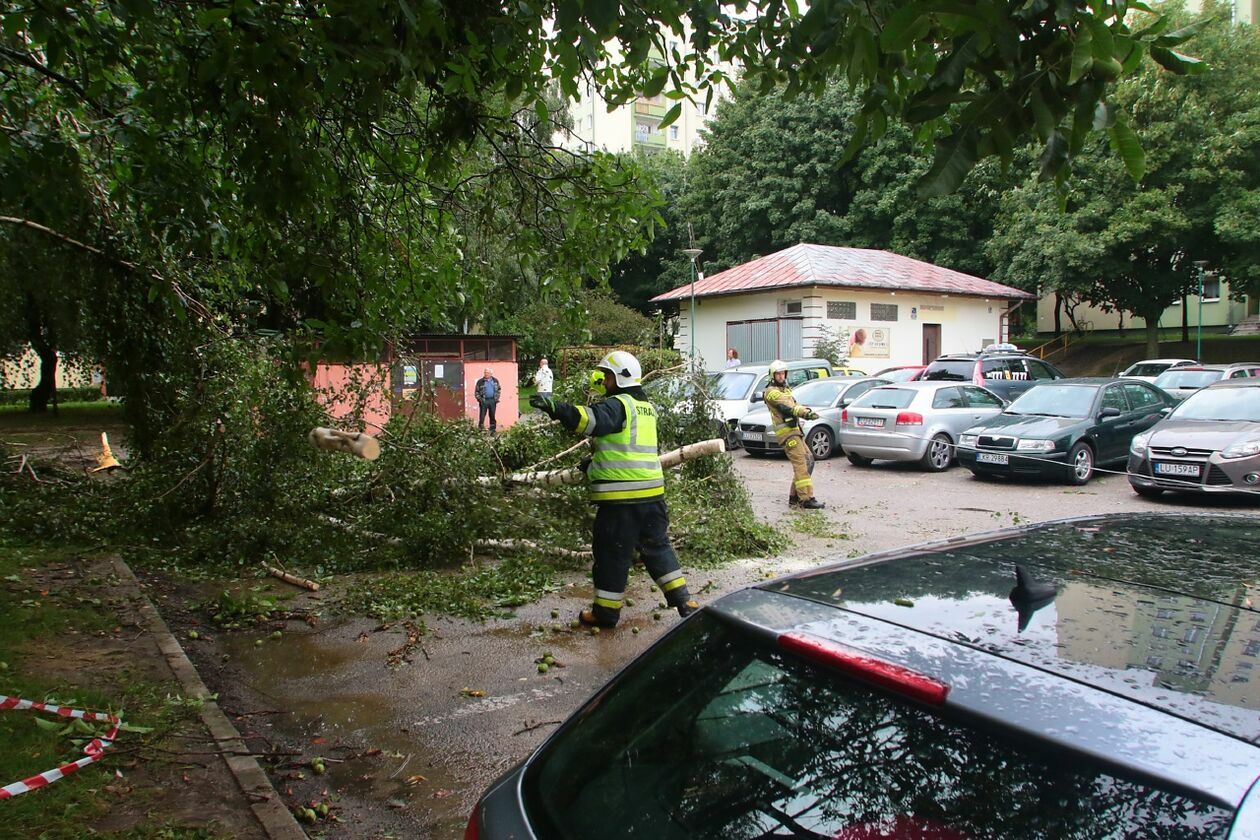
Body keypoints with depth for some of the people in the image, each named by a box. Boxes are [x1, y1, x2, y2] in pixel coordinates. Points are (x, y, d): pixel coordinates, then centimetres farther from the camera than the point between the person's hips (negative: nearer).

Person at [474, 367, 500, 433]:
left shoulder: (495, 381, 9)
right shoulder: (480, 382, -1)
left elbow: (499, 390, 16)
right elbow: (476, 392, 2)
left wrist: (496, 398, 4)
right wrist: (480, 399, -9)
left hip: (492, 401, 3)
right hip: (484, 401, -3)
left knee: (492, 416, 7)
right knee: (482, 416, -4)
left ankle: (493, 430, 13)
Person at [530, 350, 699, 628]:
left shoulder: (617, 404, -10)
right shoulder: (646, 407, 19)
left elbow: (589, 420, -29)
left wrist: (556, 408, -38)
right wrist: (595, 460, 26)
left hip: (620, 495, -8)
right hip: (652, 491, 8)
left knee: (612, 553, 4)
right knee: (657, 547, 19)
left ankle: (606, 611, 14)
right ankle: (684, 602, 18)